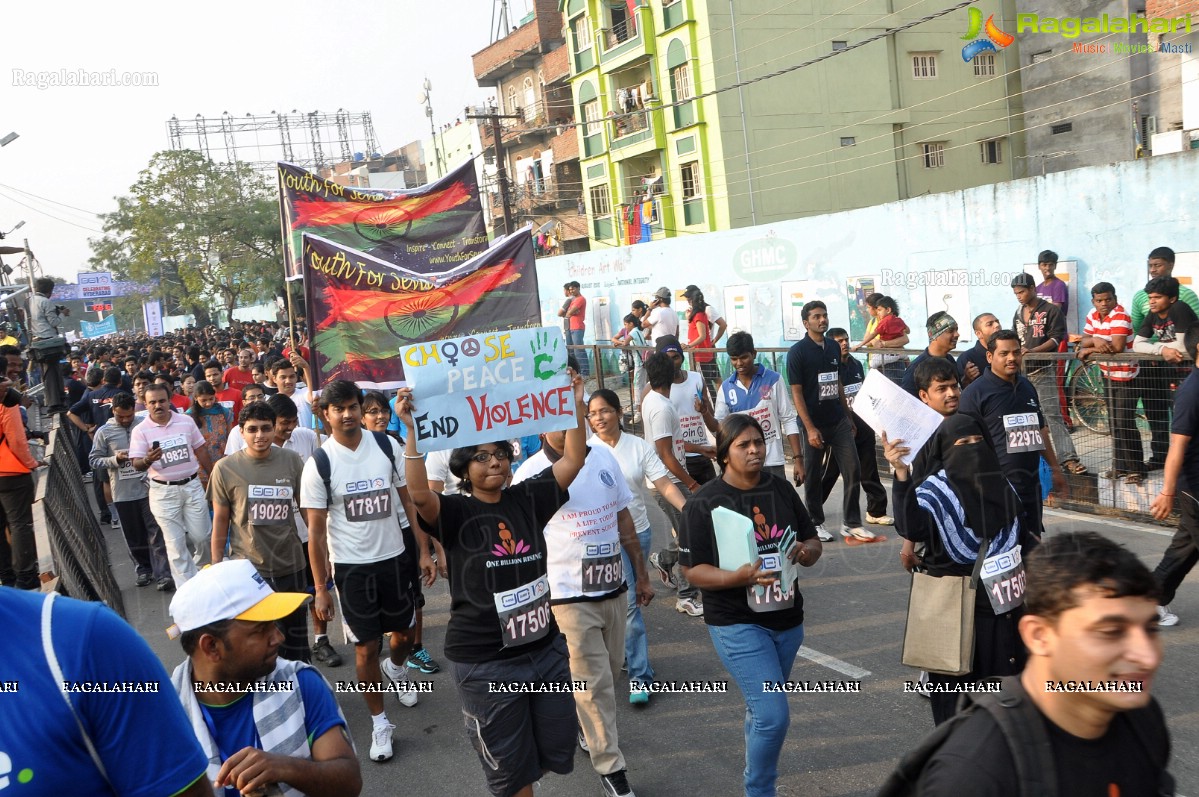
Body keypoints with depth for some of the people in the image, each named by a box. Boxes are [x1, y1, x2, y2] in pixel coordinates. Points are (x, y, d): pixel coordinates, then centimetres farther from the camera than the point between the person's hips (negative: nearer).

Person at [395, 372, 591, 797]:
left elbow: (573, 460, -1)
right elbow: (419, 494, -31)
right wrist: (412, 428, -37)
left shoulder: (528, 499, 2)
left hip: (545, 648, 4)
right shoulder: (454, 513, -11)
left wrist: (576, 403, -8)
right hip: (485, 663, -4)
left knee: (558, 753, 17)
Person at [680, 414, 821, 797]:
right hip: (737, 625, -5)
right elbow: (692, 569, -12)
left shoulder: (782, 489, 4)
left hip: (787, 620, 5)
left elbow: (813, 542, 10)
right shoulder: (704, 503, -11)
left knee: (762, 709, 19)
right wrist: (740, 577, -28)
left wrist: (806, 552, -14)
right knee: (774, 716, -11)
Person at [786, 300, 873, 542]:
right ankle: (815, 523, 21)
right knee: (813, 476, 6)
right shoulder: (797, 352, -9)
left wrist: (848, 416, 16)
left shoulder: (834, 347, 8)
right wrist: (810, 428, -17)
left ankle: (851, 523, 10)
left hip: (839, 422, 5)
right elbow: (796, 392, -12)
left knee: (853, 471, 1)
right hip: (815, 424, -5)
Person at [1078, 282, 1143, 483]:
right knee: (1114, 423, 14)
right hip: (1108, 375, 8)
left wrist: (1090, 350, -18)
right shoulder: (1093, 315, 3)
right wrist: (1095, 340, -24)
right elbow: (1083, 341, -2)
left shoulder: (1119, 317, -21)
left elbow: (1117, 347, -31)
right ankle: (1120, 466, 23)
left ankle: (1136, 469, -1)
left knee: (1125, 424, -9)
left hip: (1125, 377, -8)